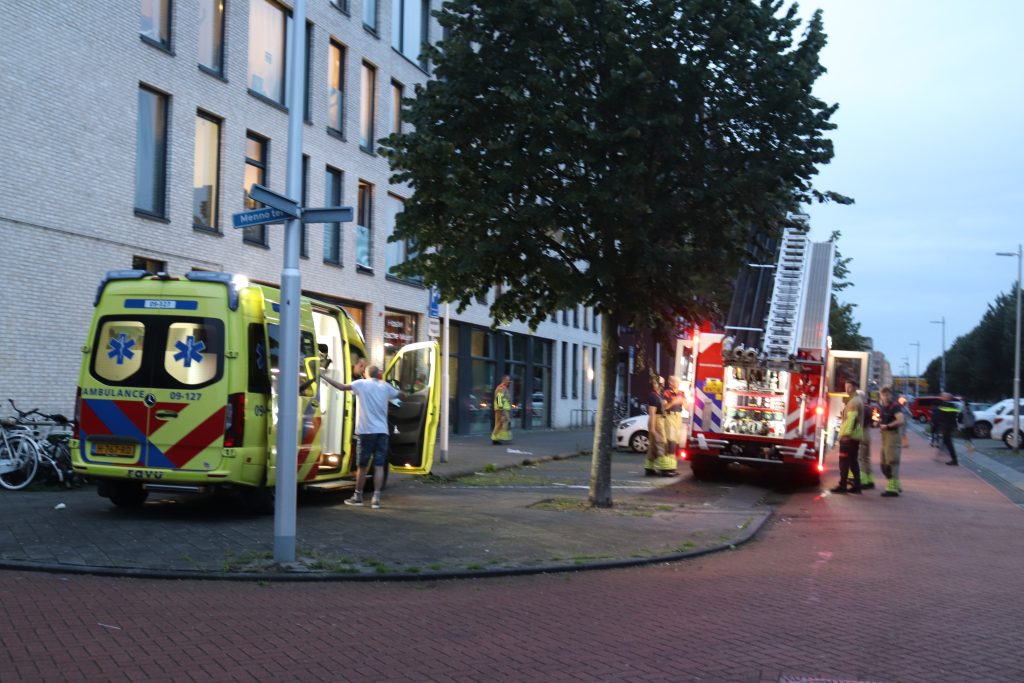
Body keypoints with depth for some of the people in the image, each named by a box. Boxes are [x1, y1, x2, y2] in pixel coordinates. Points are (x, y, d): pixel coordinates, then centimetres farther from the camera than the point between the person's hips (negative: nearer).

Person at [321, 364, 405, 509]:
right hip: (382, 431, 2)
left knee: (362, 466, 8)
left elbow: (342, 387, -11)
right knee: (379, 466, -1)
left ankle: (358, 496, 18)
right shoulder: (385, 386, 9)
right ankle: (376, 498, -7)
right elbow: (402, 395, 21)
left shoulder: (362, 384, 0)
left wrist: (323, 377, -6)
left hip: (366, 431, -2)